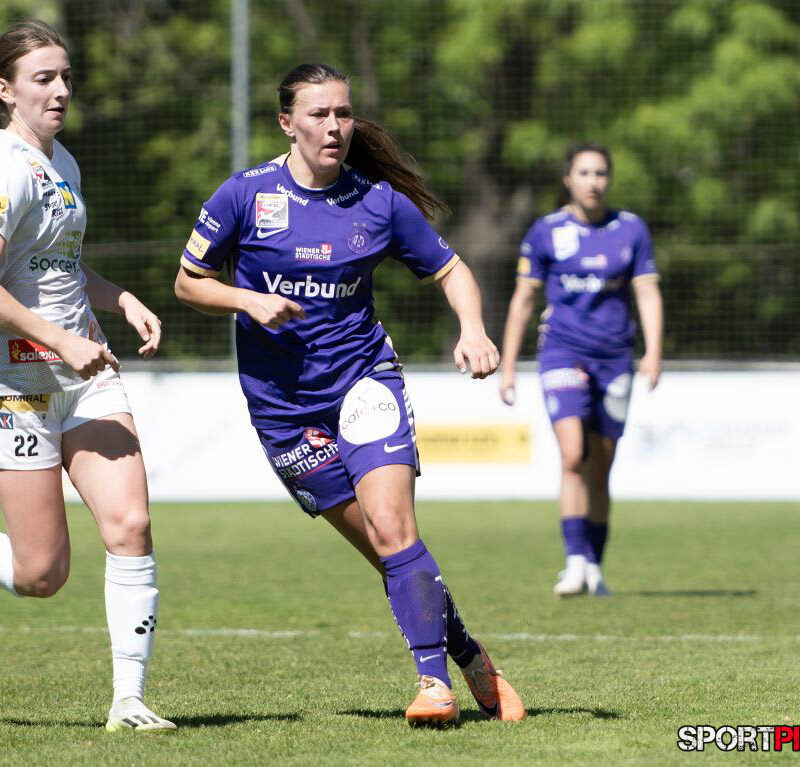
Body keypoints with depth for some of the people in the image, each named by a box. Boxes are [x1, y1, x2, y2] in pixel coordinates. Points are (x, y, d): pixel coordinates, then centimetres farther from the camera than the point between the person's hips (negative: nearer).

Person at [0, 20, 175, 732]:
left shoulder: (63, 163, 13)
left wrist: (125, 300, 12)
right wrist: (64, 341, -21)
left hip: (86, 375, 8)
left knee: (130, 524, -10)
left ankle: (129, 700, -4)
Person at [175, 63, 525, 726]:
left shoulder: (380, 201, -1)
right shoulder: (245, 195, -4)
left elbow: (450, 271, 10)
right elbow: (189, 282, 5)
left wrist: (473, 329, -9)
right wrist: (249, 300, -14)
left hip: (364, 378, 0)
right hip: (284, 403, 1)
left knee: (391, 527, -21)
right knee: (385, 551, 1)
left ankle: (435, 681, -16)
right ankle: (472, 659, 15)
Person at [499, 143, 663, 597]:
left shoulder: (631, 230, 5)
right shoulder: (546, 232, 2)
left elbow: (648, 293, 2)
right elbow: (523, 300, 7)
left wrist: (653, 352, -13)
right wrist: (508, 366, 6)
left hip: (614, 357, 2)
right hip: (563, 353, -2)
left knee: (600, 471, 6)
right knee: (573, 458, -19)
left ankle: (595, 570, 17)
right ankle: (576, 563, -22)